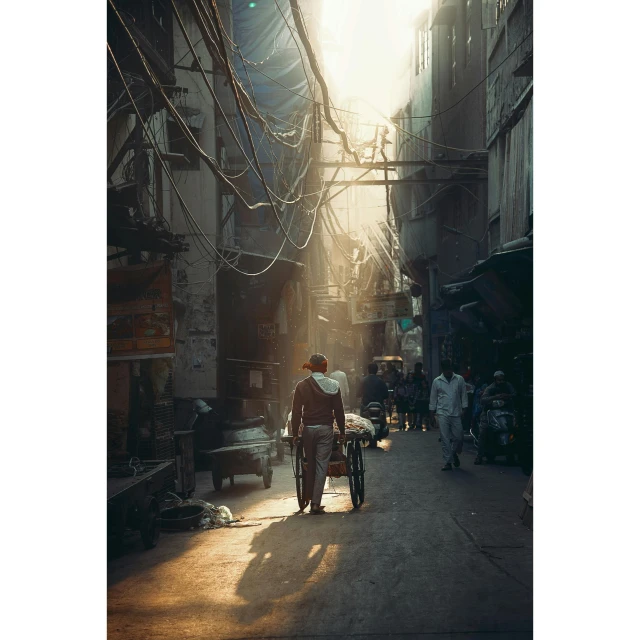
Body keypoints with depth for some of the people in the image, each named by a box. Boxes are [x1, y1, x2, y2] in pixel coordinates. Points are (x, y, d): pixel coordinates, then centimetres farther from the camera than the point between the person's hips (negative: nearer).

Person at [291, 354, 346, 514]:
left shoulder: (302, 386, -2)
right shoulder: (333, 386, -4)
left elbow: (296, 412, -2)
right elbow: (339, 411, -2)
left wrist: (295, 433, 5)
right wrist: (342, 432, 7)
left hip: (308, 429, 1)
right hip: (326, 429, -1)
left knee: (310, 464, 15)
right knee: (322, 465, 0)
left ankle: (309, 496, 24)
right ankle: (316, 503, -4)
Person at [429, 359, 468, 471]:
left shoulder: (460, 379, 3)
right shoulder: (437, 381, 4)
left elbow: (464, 396, 7)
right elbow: (433, 399, 8)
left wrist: (464, 410, -1)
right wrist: (432, 415, 5)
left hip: (456, 413, 1)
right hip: (443, 413, -1)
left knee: (458, 437, 2)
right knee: (445, 438, -5)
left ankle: (454, 453, 32)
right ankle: (448, 461, 0)